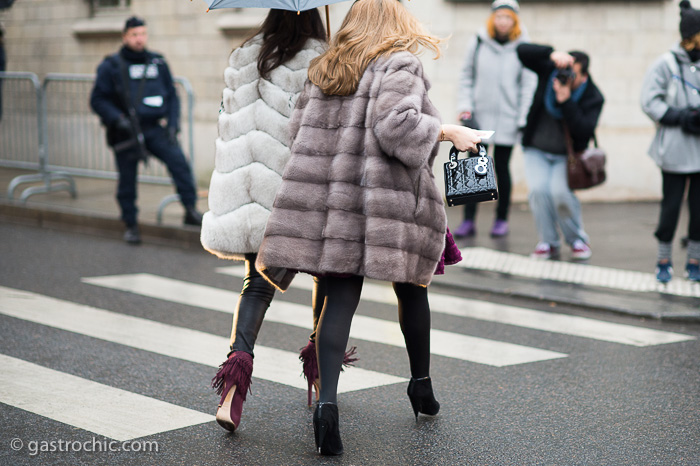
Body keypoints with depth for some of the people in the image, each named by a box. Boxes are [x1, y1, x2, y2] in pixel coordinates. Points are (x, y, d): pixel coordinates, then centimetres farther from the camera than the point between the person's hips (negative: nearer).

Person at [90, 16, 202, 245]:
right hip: (125, 132, -2)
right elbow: (98, 100, 0)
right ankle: (131, 225, 19)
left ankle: (191, 211, -11)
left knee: (179, 161, -17)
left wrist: (173, 123, 1)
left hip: (154, 128, 2)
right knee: (127, 179, 3)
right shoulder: (111, 66, 0)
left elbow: (172, 95, 15)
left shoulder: (158, 63, 9)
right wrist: (117, 119, -15)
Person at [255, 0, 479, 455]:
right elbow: (395, 125, -20)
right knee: (412, 287, 17)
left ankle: (327, 400, -17)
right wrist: (448, 132, -8)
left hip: (328, 197, 4)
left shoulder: (323, 70, 13)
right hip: (390, 204, -4)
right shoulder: (402, 65, -6)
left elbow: (299, 128, 13)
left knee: (340, 297, 1)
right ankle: (422, 385, 34)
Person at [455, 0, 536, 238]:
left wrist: (523, 120, -4)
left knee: (502, 168, 3)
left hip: (506, 119, -1)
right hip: (478, 117, 1)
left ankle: (501, 219, 15)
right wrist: (465, 106, -1)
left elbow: (528, 85, 1)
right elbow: (466, 76, 9)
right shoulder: (478, 43, 3)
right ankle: (468, 220, 6)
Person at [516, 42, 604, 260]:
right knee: (538, 189, -25)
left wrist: (566, 101, -36)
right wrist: (552, 53, -36)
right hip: (537, 151, 2)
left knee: (560, 191, -26)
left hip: (566, 155, -2)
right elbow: (522, 50, -20)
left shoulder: (593, 98, -16)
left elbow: (584, 131, -28)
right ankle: (548, 242, -6)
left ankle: (577, 240, 0)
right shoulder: (549, 70, -9)